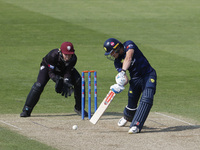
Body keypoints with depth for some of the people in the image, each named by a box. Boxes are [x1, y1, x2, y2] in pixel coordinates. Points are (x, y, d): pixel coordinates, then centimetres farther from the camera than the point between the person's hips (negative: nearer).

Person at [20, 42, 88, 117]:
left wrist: (66, 82, -45)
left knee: (79, 81, -15)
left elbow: (68, 72, -25)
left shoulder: (73, 58, -32)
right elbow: (51, 72, -34)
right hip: (48, 66, -3)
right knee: (39, 85, -24)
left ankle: (79, 108, 4)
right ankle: (26, 110, -15)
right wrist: (57, 80, -53)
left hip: (64, 69, 3)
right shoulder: (53, 55, -41)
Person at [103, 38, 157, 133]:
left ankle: (136, 126, -29)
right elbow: (125, 79, -9)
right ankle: (127, 117, 39)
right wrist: (120, 85, -31)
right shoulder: (117, 61, -2)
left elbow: (128, 58, -37)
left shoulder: (129, 45, -16)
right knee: (132, 103, 5)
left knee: (146, 99, -24)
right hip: (135, 79, 5)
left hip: (148, 75, -5)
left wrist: (123, 72, -50)